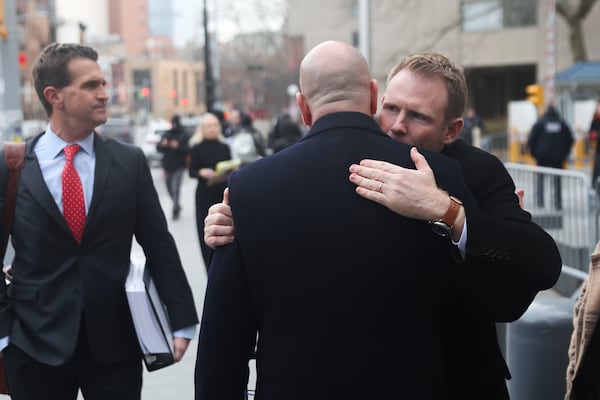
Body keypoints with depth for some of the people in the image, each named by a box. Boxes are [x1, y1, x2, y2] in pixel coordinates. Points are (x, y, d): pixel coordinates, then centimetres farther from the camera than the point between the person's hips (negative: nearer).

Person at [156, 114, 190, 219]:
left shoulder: (184, 135, -4)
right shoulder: (166, 134, 8)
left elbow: (188, 149, -13)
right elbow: (158, 148, 5)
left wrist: (178, 146, -27)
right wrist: (162, 144, -17)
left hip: (178, 166, -5)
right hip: (168, 166, 5)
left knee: (175, 188, -13)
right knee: (170, 188, 15)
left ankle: (175, 210, -5)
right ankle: (177, 205, 36)